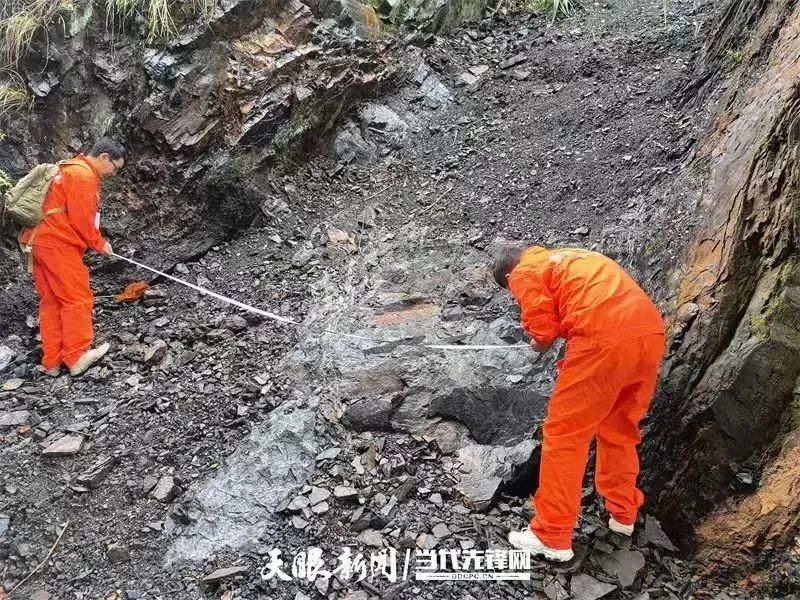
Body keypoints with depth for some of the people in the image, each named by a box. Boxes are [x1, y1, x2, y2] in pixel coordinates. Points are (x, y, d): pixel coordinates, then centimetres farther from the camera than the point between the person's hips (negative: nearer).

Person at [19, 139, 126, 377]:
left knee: (51, 302, 10)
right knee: (77, 299, -5)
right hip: (58, 244, -10)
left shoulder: (71, 170, 21)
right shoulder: (83, 175, -11)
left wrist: (95, 241, 15)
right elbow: (81, 219, -15)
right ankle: (76, 357, -3)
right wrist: (99, 243, -2)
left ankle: (52, 362, 13)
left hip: (41, 241, 10)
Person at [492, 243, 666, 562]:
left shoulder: (526, 272, 9)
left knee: (563, 434, 5)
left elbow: (543, 334, 2)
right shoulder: (571, 258, 32)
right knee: (619, 429, 25)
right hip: (650, 333, 8)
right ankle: (622, 514, 37)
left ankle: (551, 537, 11)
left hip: (606, 341, -8)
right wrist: (574, 362, 29)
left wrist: (539, 343, 23)